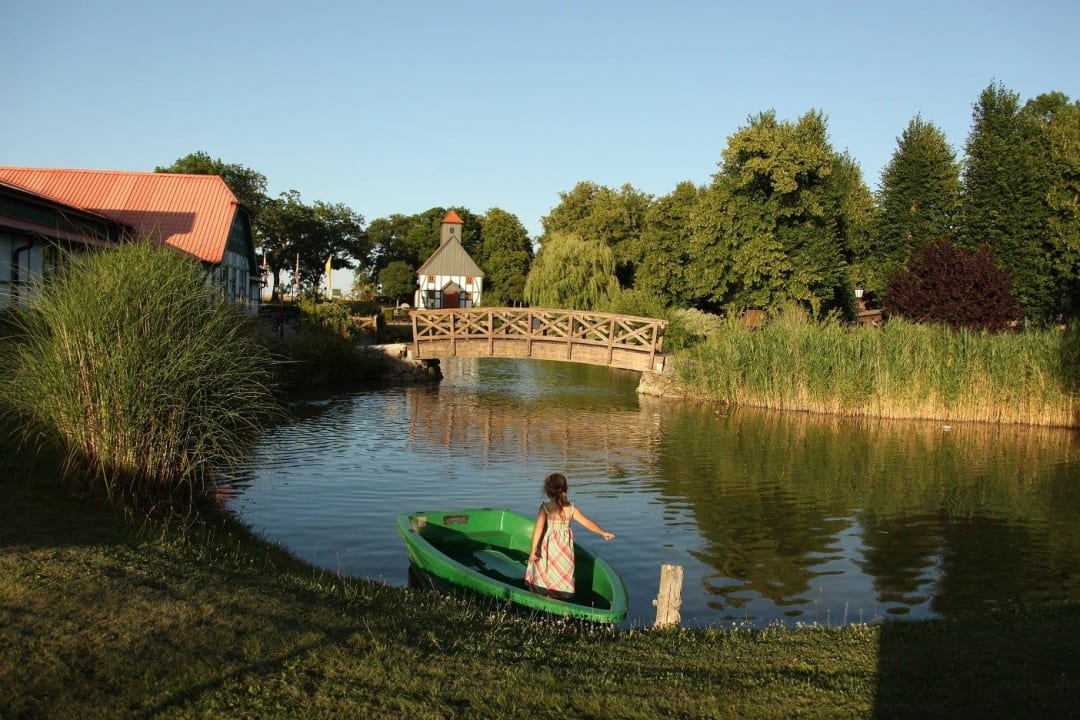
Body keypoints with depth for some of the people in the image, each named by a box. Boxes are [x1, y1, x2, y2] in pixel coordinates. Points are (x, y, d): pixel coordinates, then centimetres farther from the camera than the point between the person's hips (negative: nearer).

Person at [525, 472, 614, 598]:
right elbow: (587, 522, -1)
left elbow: (539, 528, -22)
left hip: (548, 549, -2)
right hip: (565, 549, 2)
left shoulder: (545, 508, -14)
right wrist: (603, 533, 9)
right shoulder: (571, 508, -4)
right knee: (563, 576, 14)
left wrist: (533, 550, -21)